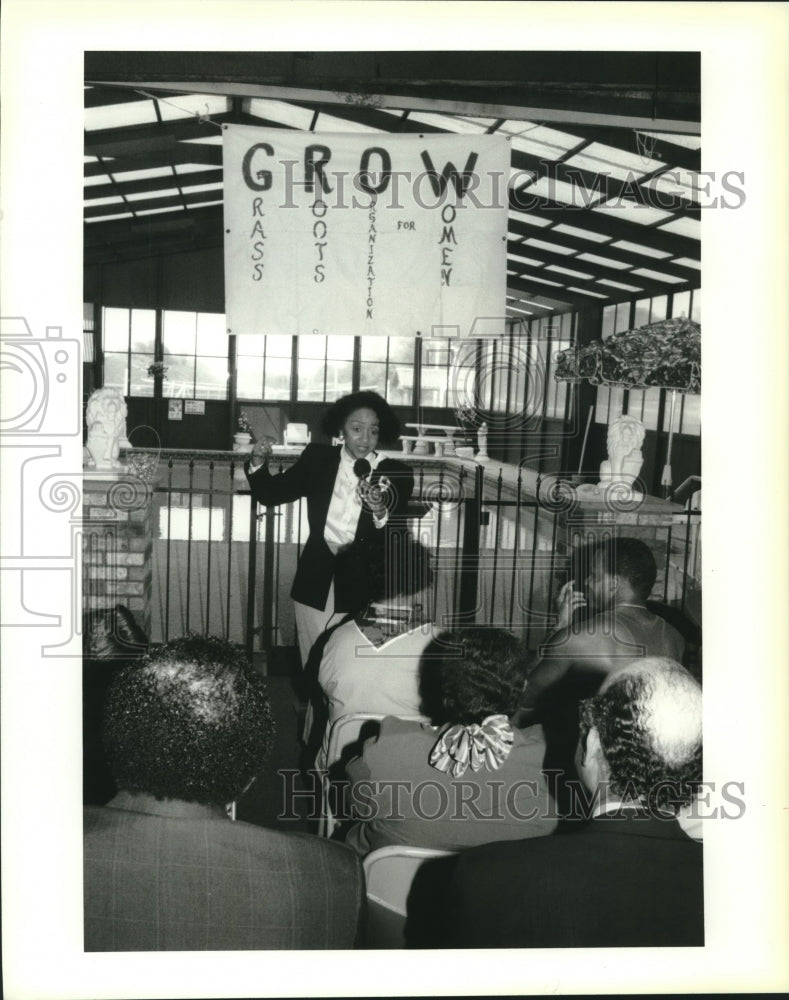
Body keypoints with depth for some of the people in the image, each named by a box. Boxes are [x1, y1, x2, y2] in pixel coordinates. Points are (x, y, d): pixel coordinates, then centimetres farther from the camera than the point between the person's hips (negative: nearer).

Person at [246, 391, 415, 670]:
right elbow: (271, 494, 7)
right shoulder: (317, 458, 5)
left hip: (363, 583, -1)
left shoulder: (395, 474, -1)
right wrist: (258, 463, -11)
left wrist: (380, 513, -22)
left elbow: (397, 543, -3)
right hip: (316, 579, 2)